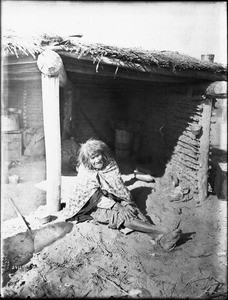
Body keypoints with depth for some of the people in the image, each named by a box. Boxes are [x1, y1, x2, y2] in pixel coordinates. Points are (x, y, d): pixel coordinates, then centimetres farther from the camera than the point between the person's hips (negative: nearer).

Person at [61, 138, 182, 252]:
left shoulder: (111, 166, 0)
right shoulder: (86, 174, -14)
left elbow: (120, 187, 1)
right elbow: (96, 198, -18)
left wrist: (126, 203, -15)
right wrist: (117, 207, -27)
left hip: (114, 202, 5)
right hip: (98, 209, -5)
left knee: (134, 210, -22)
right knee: (123, 217, -29)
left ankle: (160, 238, -39)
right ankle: (162, 230, -39)